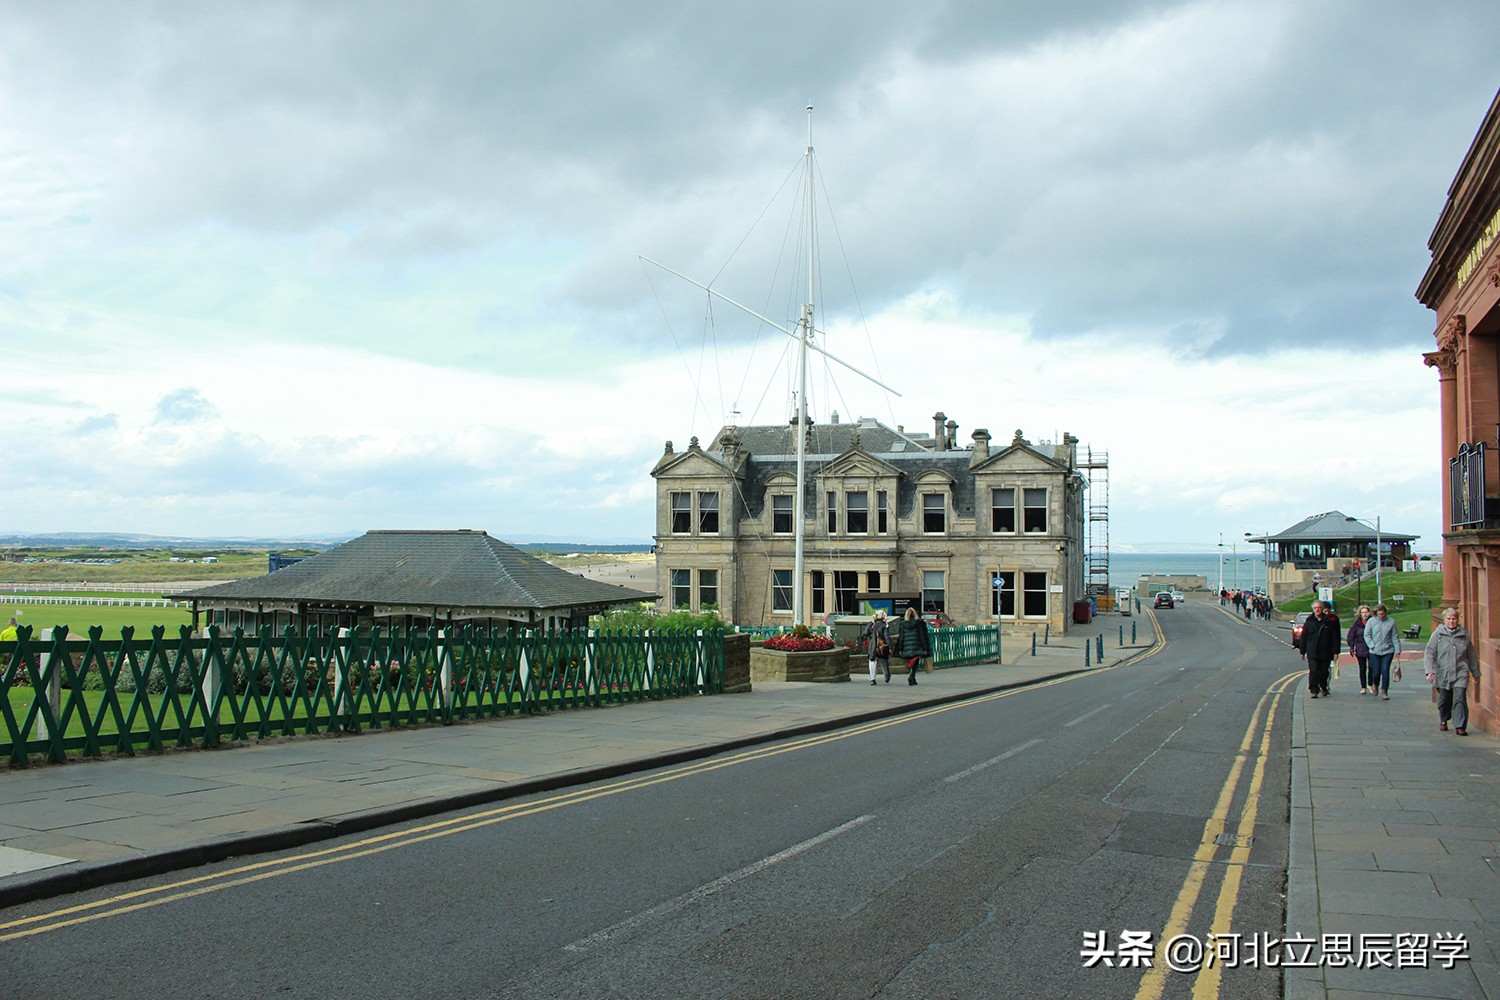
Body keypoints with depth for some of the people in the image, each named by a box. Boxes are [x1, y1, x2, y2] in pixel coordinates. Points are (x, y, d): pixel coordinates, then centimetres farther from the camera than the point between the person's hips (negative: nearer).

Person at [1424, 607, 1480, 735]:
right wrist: (1430, 671, -14)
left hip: (1461, 673, 0)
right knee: (1444, 699, 10)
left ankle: (1460, 726, -11)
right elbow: (1429, 653, -4)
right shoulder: (1438, 634, -1)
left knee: (1460, 699, -12)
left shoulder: (1464, 635, 6)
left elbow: (1472, 655, 16)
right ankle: (1443, 721, 34)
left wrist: (1475, 672, 21)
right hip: (1443, 673, 0)